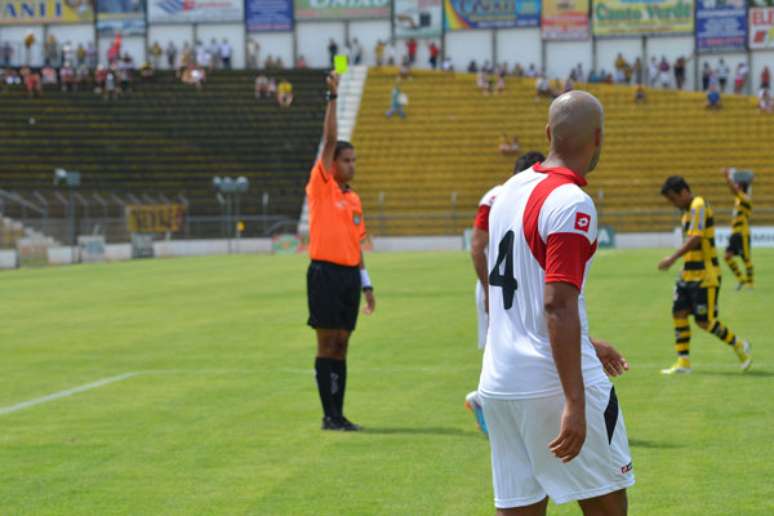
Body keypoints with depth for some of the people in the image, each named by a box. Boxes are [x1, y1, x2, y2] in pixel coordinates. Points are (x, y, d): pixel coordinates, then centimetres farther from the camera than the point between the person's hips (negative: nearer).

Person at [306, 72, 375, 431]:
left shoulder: (353, 199, 16)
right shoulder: (322, 187, -2)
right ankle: (329, 416, -1)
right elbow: (329, 140, -10)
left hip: (350, 274, 6)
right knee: (327, 345, -4)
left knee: (340, 347, 8)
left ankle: (338, 413, 10)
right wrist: (333, 98, -10)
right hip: (325, 273, -6)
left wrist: (366, 284, 16)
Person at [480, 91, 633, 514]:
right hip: (554, 384, -7)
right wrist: (575, 404, -24)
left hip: (499, 383, 8)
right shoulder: (571, 203, -14)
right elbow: (558, 305, -22)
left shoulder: (510, 191, 12)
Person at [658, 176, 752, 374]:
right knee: (679, 313, 1)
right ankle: (683, 362, 4)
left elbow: (695, 238, -25)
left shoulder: (698, 207, -15)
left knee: (704, 321, -6)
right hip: (689, 274, 9)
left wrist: (673, 258, -29)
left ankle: (739, 346, 13)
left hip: (705, 275, -9)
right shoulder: (689, 210, 14)